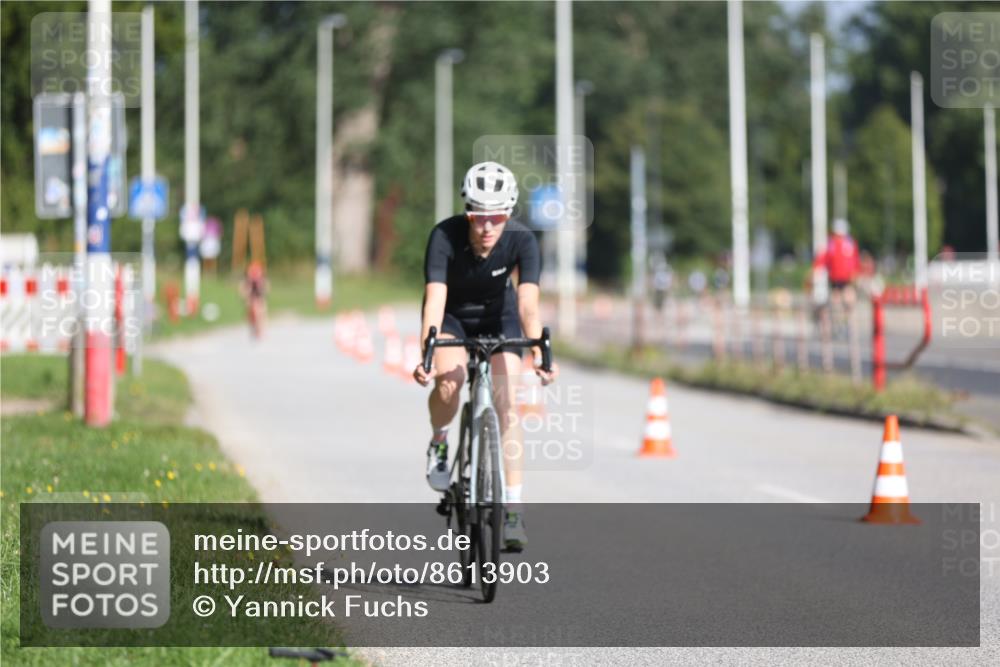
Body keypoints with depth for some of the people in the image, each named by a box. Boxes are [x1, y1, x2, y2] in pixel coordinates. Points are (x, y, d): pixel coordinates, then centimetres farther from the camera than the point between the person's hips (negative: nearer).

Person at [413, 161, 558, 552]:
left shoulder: (521, 241, -30)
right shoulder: (445, 236, -32)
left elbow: (528, 302, -39)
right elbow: (435, 298, -41)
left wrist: (538, 351, -55)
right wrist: (426, 353, -55)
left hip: (498, 315, 1)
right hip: (452, 315, -1)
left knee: (506, 405, -12)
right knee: (449, 381, -29)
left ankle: (513, 510, -8)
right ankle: (439, 443, 3)